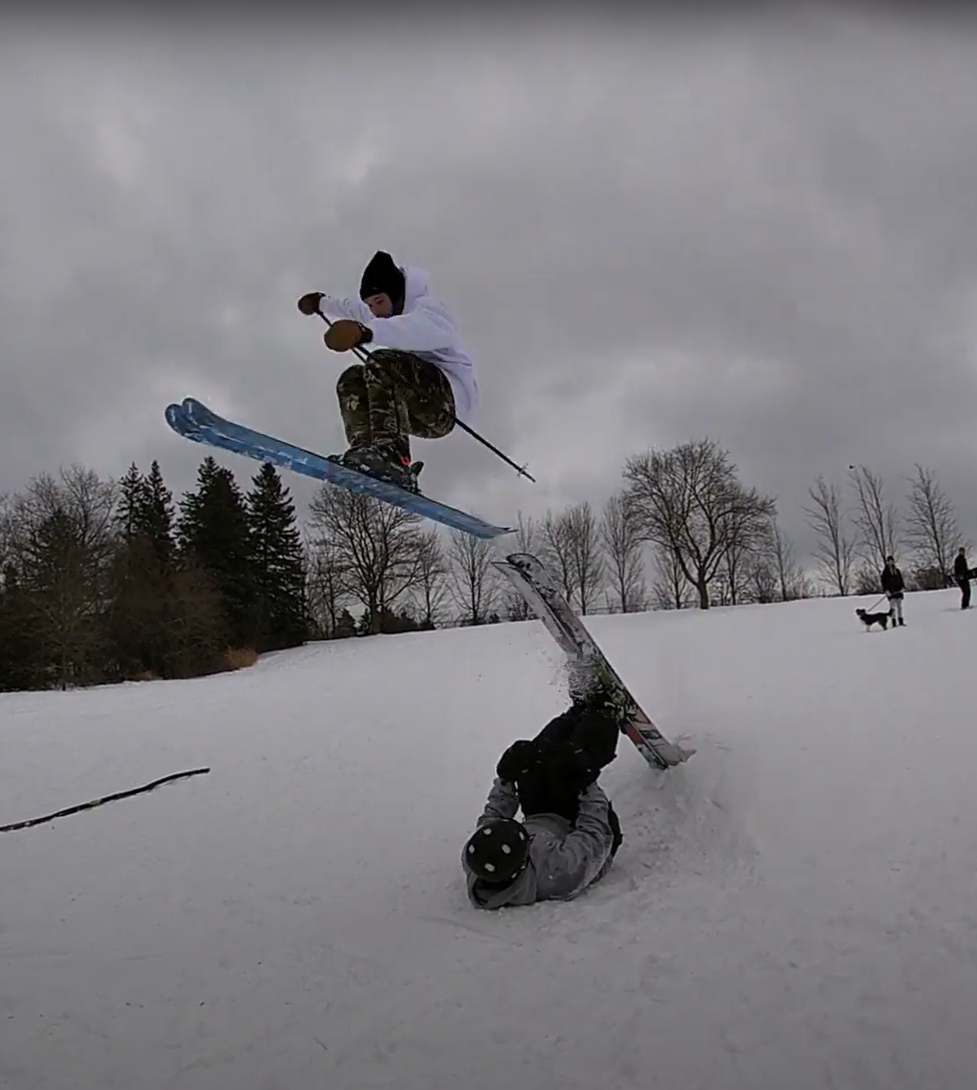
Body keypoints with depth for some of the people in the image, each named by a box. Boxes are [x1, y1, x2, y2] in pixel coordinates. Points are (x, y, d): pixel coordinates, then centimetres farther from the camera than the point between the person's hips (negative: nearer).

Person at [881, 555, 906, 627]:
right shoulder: (885, 571, -1)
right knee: (892, 607, -6)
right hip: (891, 592, -4)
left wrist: (903, 587, -2)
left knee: (899, 607, 8)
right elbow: (884, 581, -5)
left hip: (898, 591, 4)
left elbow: (901, 580, 13)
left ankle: (901, 622, 14)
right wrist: (886, 590, -15)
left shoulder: (897, 570, 12)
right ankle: (894, 623, -6)